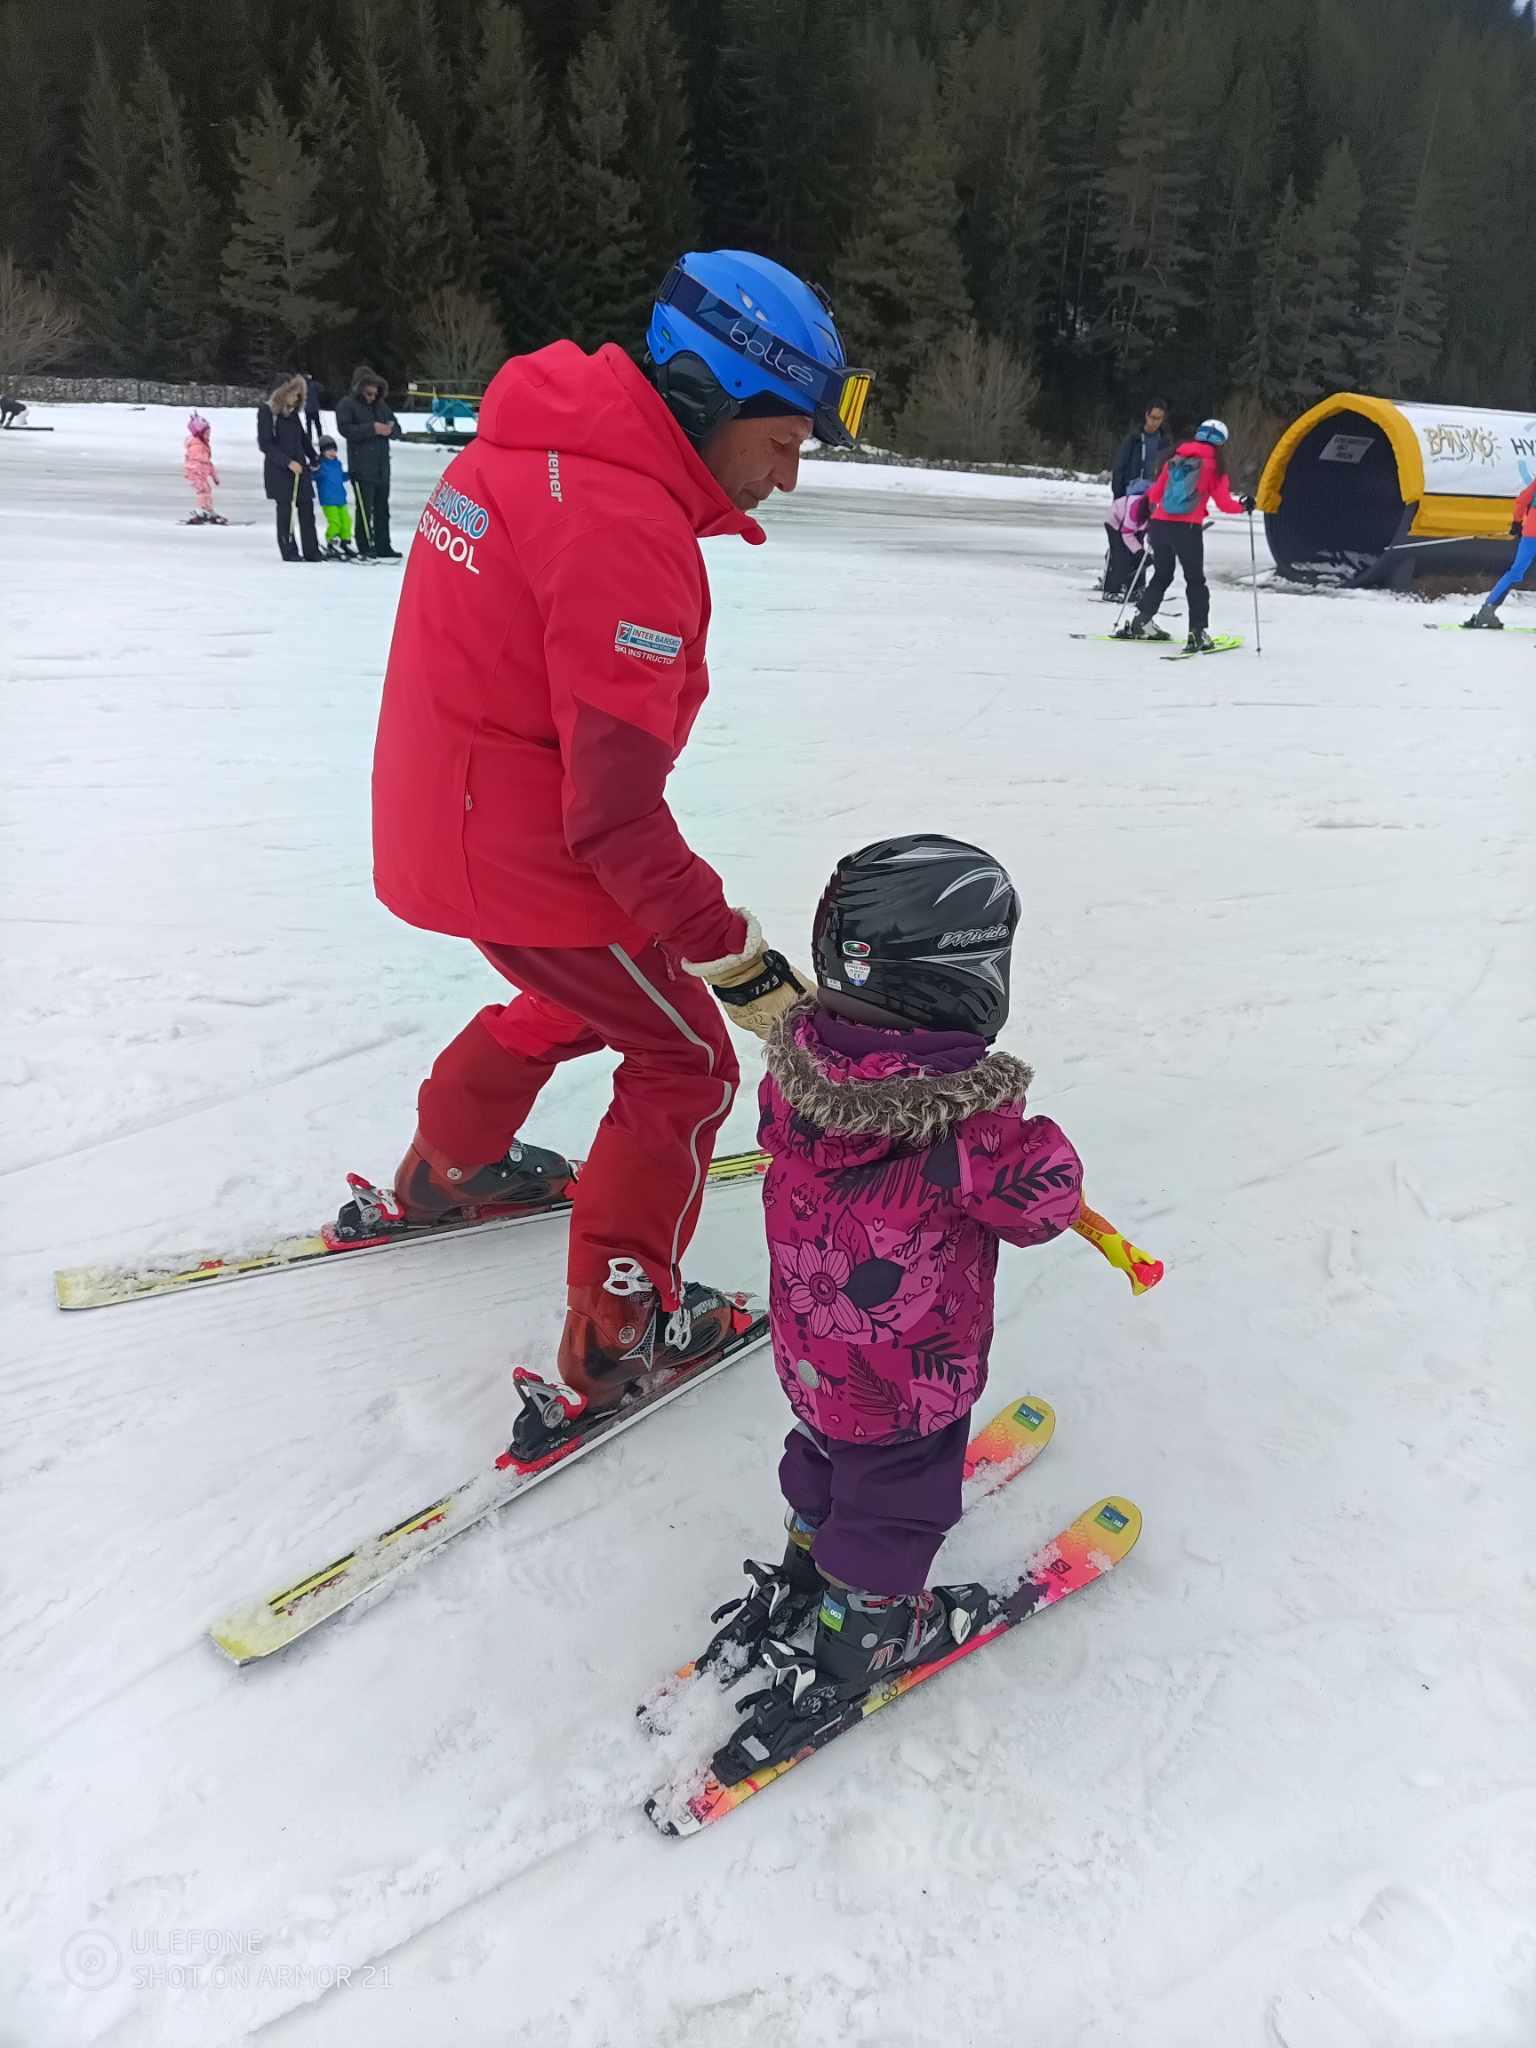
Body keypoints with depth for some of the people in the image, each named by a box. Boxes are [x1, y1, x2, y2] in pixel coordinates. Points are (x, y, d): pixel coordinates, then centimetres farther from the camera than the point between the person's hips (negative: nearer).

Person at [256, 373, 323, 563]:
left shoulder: (292, 412, 13)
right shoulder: (267, 412, -6)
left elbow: (303, 438, 25)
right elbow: (264, 444, -11)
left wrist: (314, 459, 22)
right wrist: (287, 462, -17)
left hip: (299, 467, 6)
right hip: (278, 469, -6)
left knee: (306, 508, 1)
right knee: (285, 509, -3)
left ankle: (311, 551, 5)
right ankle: (289, 551, 4)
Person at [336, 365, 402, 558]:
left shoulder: (381, 405, 15)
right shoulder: (347, 405, -2)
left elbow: (397, 429, 17)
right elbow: (345, 429, -15)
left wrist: (390, 430, -8)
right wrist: (372, 428, -20)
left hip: (382, 468, 6)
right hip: (362, 468, -6)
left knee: (382, 509, 10)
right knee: (365, 510, -4)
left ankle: (383, 548, 17)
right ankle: (365, 549, 1)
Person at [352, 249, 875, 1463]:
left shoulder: (536, 446, 4)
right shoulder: (626, 533, -26)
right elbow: (617, 813, -29)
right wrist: (736, 955, -23)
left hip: (441, 817, 9)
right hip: (529, 861, -9)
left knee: (583, 992, 32)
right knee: (685, 1063, 8)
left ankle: (449, 1170, 52)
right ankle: (619, 1333, 19)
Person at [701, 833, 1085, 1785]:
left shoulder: (799, 1062, -17)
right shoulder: (968, 1113, -35)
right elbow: (1042, 1201, -20)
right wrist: (1037, 1139, -1)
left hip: (809, 1346, 6)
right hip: (911, 1373, -6)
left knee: (829, 1449, 33)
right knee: (897, 1493, 20)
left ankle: (808, 1567, 58)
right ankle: (865, 1635, 42)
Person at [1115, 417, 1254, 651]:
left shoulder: (1175, 458, 11)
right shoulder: (1214, 465, 0)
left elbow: (1155, 494, 15)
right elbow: (1224, 503, -2)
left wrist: (1151, 503, 37)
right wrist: (1243, 506, 17)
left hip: (1159, 524, 4)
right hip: (1187, 528, -4)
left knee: (1162, 575, 22)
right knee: (1195, 580, 6)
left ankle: (1140, 623, 22)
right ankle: (1197, 633, -3)